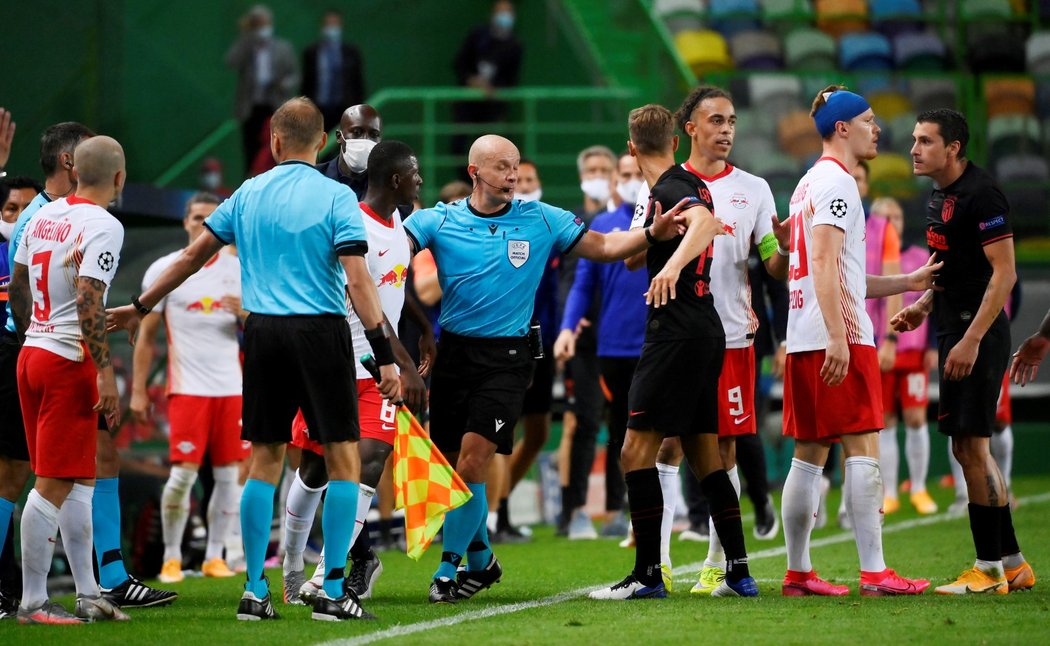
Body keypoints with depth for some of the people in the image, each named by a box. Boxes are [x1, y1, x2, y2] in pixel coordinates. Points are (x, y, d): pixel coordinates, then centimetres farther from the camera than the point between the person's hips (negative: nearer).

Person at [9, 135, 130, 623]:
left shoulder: (43, 216, 11)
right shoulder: (103, 226, -13)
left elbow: (17, 287, 18)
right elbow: (88, 302, -20)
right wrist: (106, 373, -19)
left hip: (32, 354, 8)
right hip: (69, 363, -8)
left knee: (79, 481, 15)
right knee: (54, 484, -4)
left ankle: (88, 595, 18)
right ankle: (33, 602, -2)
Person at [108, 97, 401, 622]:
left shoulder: (248, 194, 8)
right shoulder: (336, 197, -5)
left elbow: (193, 255, 14)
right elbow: (357, 281, -13)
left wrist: (140, 307, 27)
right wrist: (384, 355, -12)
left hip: (263, 333, 4)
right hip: (321, 332, -4)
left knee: (264, 461, 10)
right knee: (343, 459, 2)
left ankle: (254, 592, 7)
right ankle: (333, 593, -3)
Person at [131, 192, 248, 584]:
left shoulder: (238, 270, 8)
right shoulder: (164, 270, 1)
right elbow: (146, 335, 3)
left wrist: (244, 313, -10)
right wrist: (138, 390, -2)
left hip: (232, 388, 3)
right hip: (188, 387, -3)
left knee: (229, 474, 1)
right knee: (183, 473, -9)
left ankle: (214, 557, 9)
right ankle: (171, 558, 3)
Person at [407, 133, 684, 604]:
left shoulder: (542, 221, 4)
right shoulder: (438, 221, 1)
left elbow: (604, 247, 11)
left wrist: (651, 234, -5)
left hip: (507, 357, -2)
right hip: (454, 352, 2)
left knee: (472, 461, -16)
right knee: (450, 464, 6)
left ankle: (448, 567, -6)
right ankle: (480, 560, 28)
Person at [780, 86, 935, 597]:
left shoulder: (809, 184, 21)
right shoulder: (836, 181, -8)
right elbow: (825, 263, -18)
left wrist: (908, 282, 26)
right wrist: (838, 338, -23)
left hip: (805, 340, 10)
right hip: (839, 336, -10)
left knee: (809, 455, 9)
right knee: (862, 450, -9)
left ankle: (797, 572, 10)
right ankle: (873, 573, -12)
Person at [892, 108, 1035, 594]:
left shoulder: (980, 195, -15)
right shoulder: (939, 197, 14)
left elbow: (1004, 273, -19)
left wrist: (971, 340, -23)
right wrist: (922, 306, 11)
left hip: (977, 335, -10)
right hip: (954, 333, 10)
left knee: (970, 446, -9)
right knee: (970, 449, 12)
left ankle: (989, 569, -4)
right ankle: (1013, 564, 18)